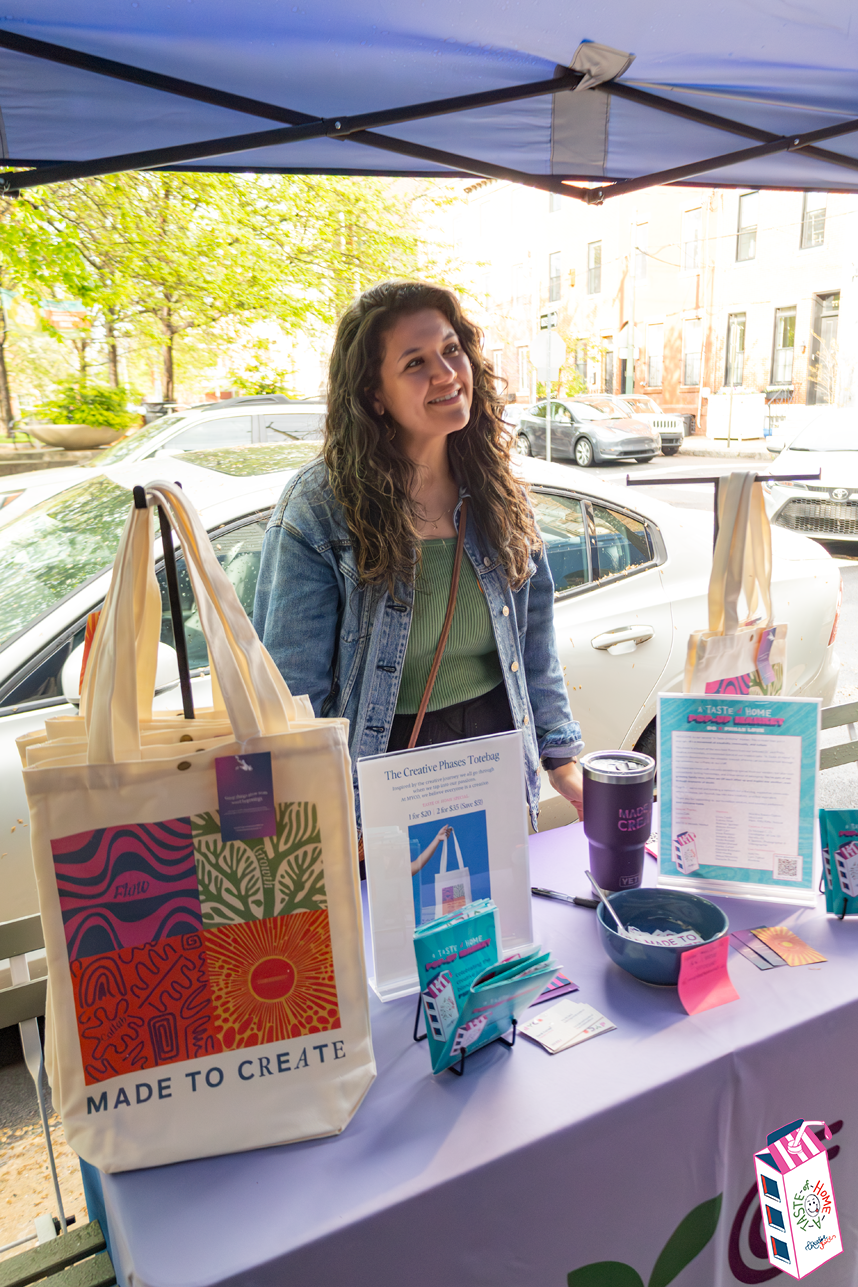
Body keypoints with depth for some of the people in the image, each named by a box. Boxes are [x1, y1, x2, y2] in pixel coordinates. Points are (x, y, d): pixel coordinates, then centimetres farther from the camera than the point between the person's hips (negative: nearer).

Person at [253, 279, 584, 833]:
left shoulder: (500, 492, -1)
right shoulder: (319, 506, -14)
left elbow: (535, 645, 7)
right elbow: (293, 684, -13)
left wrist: (562, 758, 4)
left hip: (500, 748, 4)